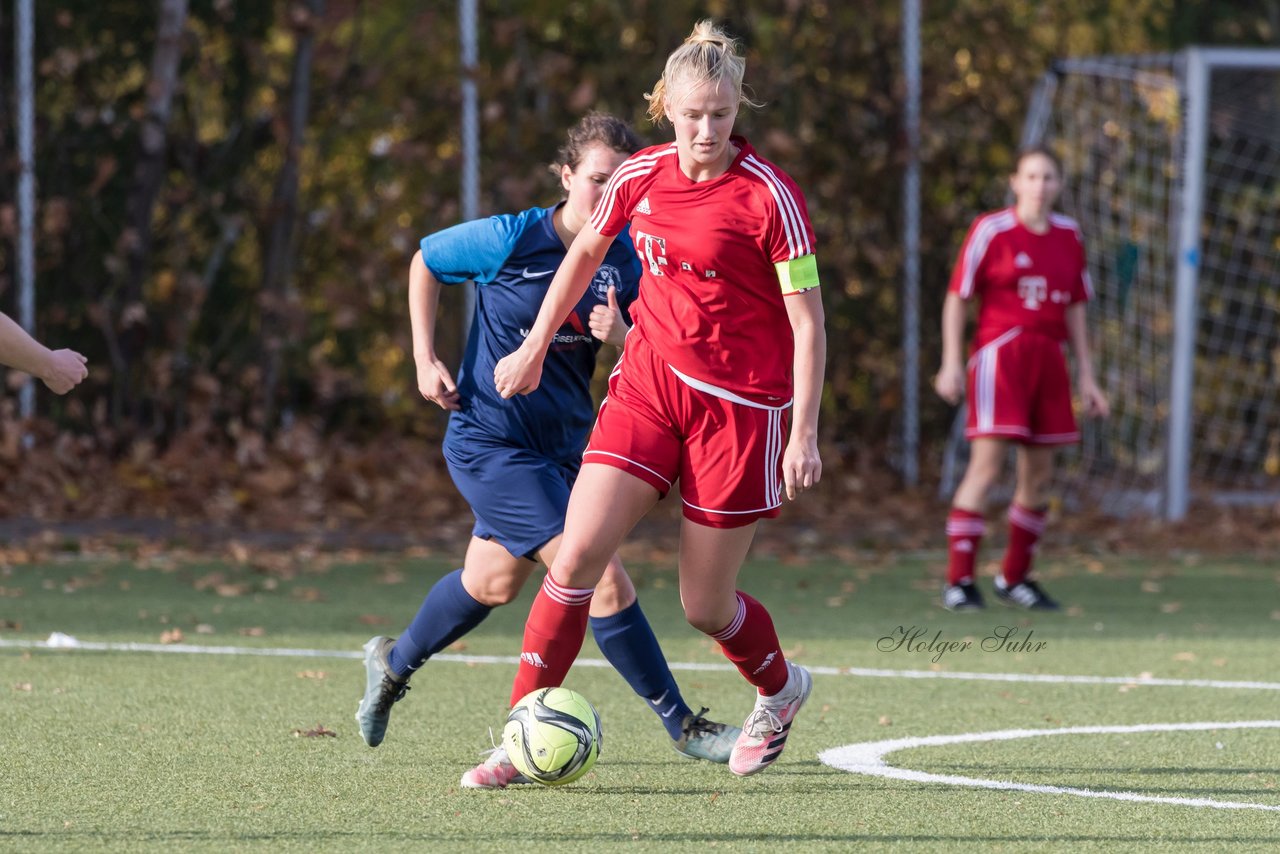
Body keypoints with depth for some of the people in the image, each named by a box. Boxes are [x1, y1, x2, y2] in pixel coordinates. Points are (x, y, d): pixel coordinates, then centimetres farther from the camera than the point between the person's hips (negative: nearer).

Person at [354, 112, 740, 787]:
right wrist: (425, 359, -5)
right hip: (492, 443, -7)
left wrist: (619, 335, -23)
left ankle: (394, 664, 49)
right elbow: (425, 261, -1)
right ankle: (681, 726, -6)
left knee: (493, 581, 23)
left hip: (566, 441, 7)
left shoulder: (627, 258, -4)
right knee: (602, 579, -15)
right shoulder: (513, 239, -17)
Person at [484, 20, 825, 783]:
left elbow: (807, 319, -10)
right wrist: (536, 347, 26)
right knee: (578, 551, -14)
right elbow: (586, 252, 20)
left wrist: (804, 433, -15)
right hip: (649, 380, 4)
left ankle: (780, 690, 39)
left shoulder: (770, 197, -14)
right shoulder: (641, 177, 1)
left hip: (740, 402, -4)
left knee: (706, 607, 5)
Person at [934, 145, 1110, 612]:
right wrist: (951, 363, -8)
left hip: (1047, 359, 6)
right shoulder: (991, 231, -3)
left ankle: (1015, 577, 21)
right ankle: (958, 581, -13)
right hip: (999, 350, -6)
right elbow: (956, 297, -1)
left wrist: (1086, 376, 17)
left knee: (1038, 475, 7)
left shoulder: (1069, 236, 12)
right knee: (987, 464, -14)